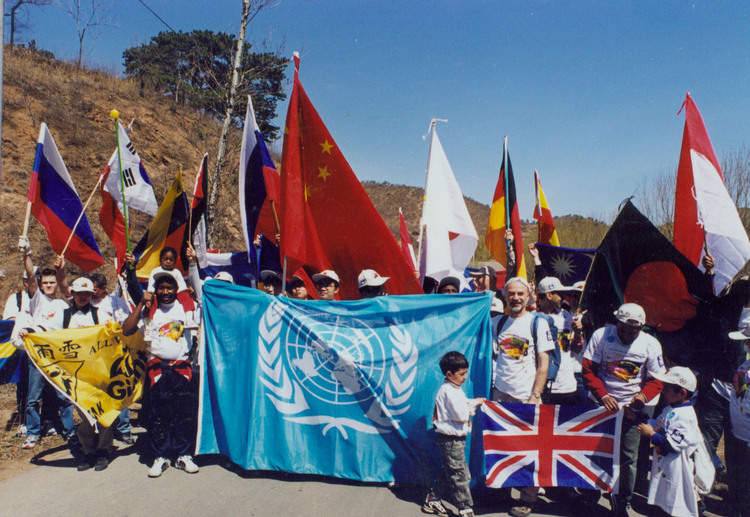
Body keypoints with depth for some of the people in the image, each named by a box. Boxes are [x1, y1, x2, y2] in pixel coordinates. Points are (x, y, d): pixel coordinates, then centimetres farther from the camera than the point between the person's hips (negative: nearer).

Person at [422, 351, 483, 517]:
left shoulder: (454, 389, 12)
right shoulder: (448, 390, -20)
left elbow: (462, 405, 20)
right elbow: (461, 414, -23)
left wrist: (473, 403, 2)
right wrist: (474, 404, -9)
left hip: (456, 438, 10)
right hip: (450, 439, -10)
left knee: (449, 471, 17)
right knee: (459, 474, -2)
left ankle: (432, 500, 27)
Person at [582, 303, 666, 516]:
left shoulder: (651, 344, -5)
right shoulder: (601, 335, -9)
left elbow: (657, 379, 0)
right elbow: (588, 369, -9)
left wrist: (644, 395, -20)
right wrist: (603, 395, -20)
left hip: (630, 407, 1)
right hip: (600, 403, 0)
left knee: (628, 457, 1)